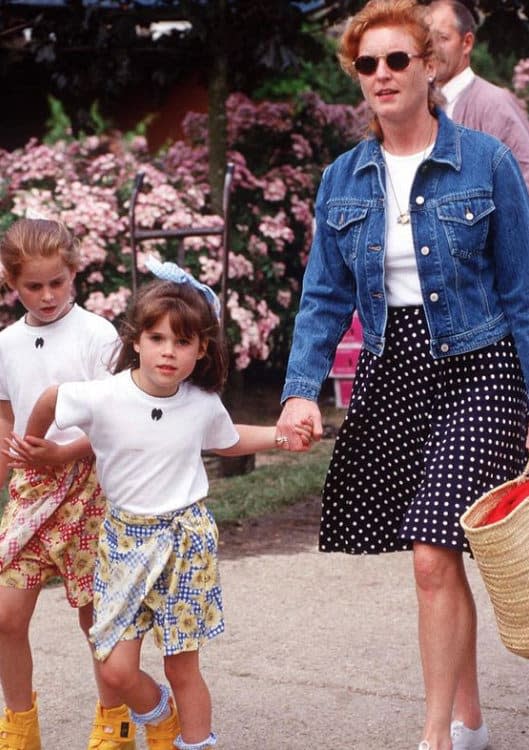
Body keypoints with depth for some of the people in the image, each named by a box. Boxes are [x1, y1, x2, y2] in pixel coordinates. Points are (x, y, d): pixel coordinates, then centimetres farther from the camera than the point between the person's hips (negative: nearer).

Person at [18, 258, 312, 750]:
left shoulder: (204, 404, -6)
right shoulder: (103, 399, -16)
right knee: (116, 669, -2)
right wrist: (33, 445, 20)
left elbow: (227, 441, 18)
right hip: (125, 537, 0)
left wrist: (280, 436, 7)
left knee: (182, 667, 5)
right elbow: (50, 400, 4)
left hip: (186, 537, 1)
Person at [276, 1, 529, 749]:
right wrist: (302, 389, -10)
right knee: (437, 559, 11)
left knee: (434, 556, -13)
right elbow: (326, 296, 5)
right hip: (388, 374, 4)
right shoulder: (343, 179, 5)